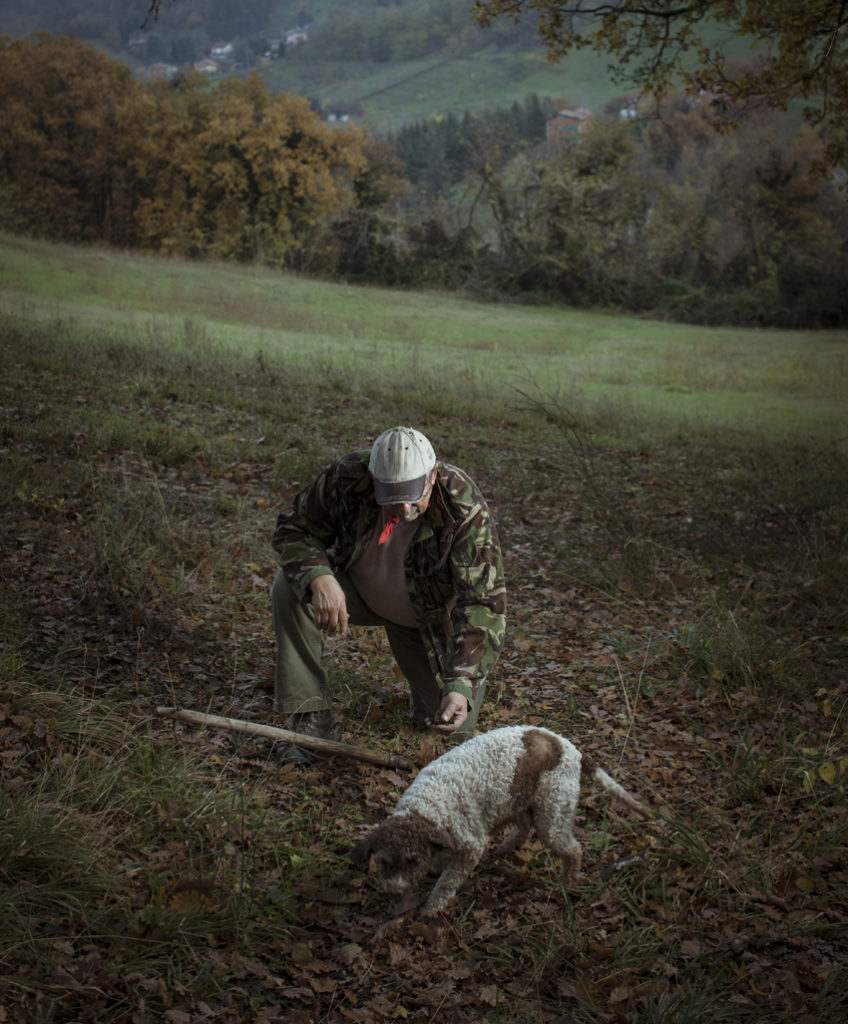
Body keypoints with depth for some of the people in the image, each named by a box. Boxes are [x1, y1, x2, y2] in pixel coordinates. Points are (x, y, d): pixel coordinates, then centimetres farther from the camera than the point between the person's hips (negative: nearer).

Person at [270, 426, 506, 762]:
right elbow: (294, 529, -17)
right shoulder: (347, 478, -29)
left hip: (425, 617, -1)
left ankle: (427, 678, 29)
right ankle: (311, 719, -16)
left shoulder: (467, 512, -35)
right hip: (355, 592, 2)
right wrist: (319, 578, -40)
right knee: (290, 586, -27)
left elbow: (482, 603, -36)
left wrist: (460, 686, -48)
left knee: (456, 721, -9)